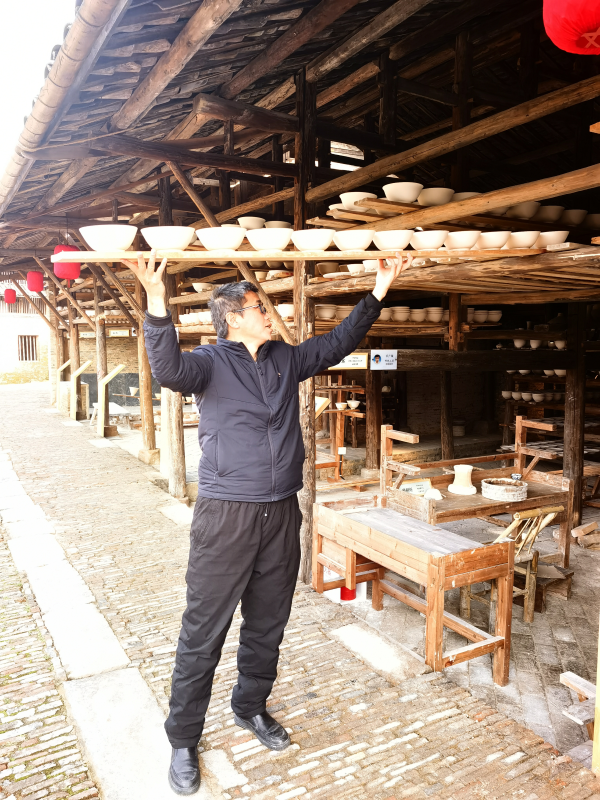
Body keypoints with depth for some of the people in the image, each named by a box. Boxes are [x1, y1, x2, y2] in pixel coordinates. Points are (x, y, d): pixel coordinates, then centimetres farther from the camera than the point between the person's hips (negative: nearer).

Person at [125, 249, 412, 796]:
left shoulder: (286, 359, 10)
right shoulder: (211, 363, -6)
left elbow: (341, 342, 17)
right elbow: (169, 370, -27)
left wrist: (378, 293, 13)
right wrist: (157, 303, -39)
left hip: (281, 514, 6)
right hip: (226, 516, -5)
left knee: (268, 623, 18)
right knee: (204, 631, 4)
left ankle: (251, 708, 41)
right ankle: (184, 740, 23)